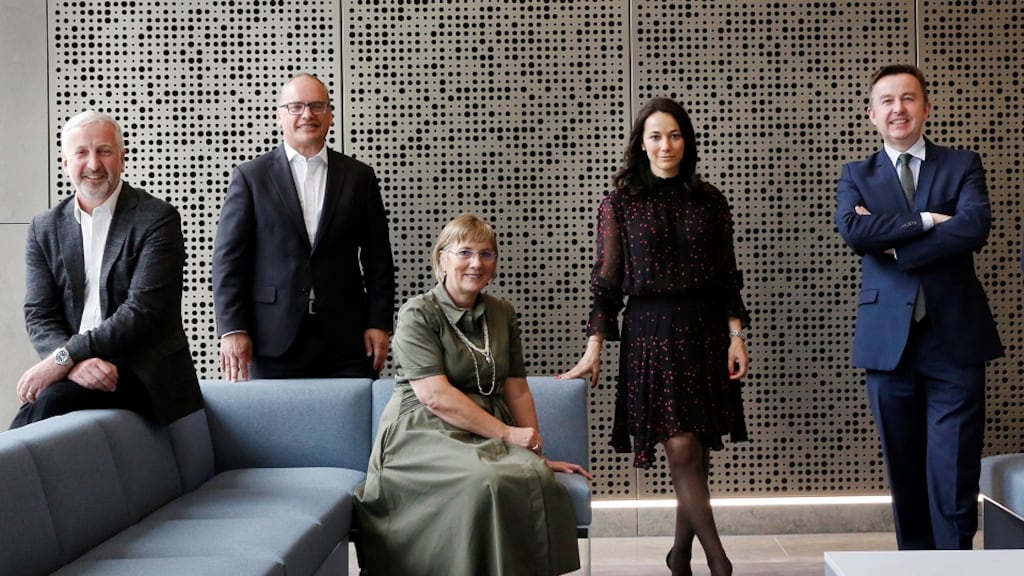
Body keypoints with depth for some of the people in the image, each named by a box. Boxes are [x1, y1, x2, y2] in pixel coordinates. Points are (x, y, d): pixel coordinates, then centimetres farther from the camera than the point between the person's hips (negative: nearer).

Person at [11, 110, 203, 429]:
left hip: (142, 371, -3)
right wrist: (77, 363, -16)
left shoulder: (157, 219, -3)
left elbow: (143, 311, -12)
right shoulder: (45, 228, 12)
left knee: (51, 402, -29)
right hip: (73, 368, 3)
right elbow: (39, 315, 5)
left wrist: (64, 357, -18)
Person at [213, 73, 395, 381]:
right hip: (273, 342, -1)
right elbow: (229, 258, 2)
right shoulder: (250, 176, 6)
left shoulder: (359, 177, 10)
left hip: (346, 340, 1)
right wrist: (232, 328, -6)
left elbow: (378, 259, 10)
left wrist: (379, 323, 2)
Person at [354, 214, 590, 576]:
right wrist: (507, 433, -16)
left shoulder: (502, 314, 13)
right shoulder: (418, 314, -5)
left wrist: (537, 452, 7)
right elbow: (435, 396, -14)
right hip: (425, 434, -5)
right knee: (485, 481, -35)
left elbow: (517, 391, 14)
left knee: (537, 477, -28)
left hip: (487, 435, 5)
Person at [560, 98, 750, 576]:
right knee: (682, 450, -8)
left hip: (705, 331, 3)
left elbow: (727, 278, 9)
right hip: (650, 332, -3)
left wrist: (736, 337, 0)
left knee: (695, 453, 7)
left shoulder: (709, 201, 7)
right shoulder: (619, 203, 1)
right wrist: (593, 350, -5)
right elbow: (606, 281, 0)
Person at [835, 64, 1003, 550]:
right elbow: (852, 230, -11)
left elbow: (974, 227, -12)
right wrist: (927, 220, -12)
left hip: (954, 336, -1)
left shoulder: (962, 166, 8)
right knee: (904, 468, 8)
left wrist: (895, 246, -11)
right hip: (889, 340, 1)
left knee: (953, 470, -4)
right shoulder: (857, 176, 11)